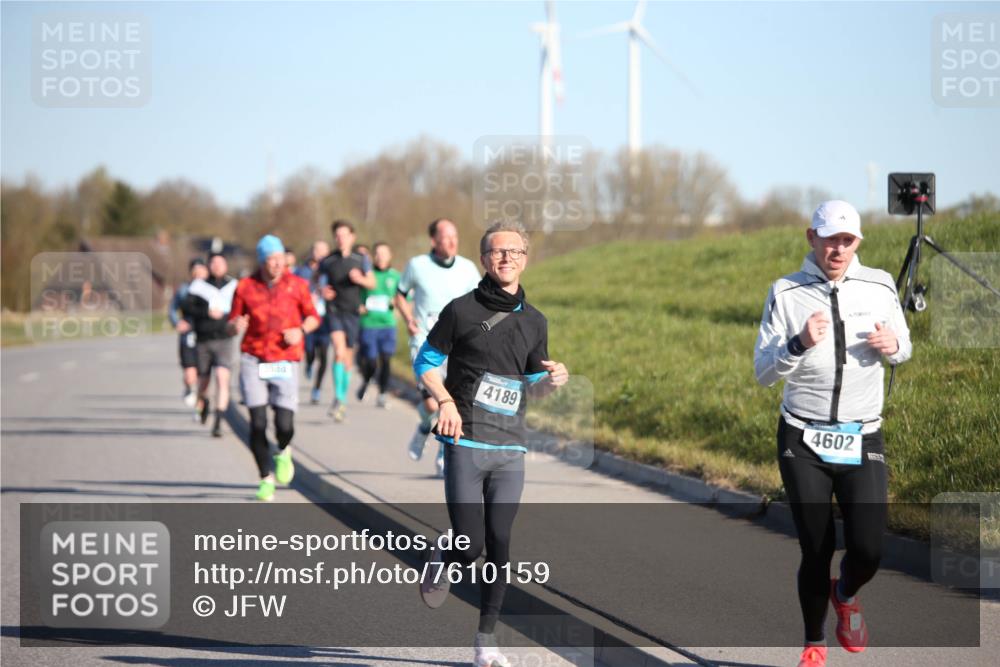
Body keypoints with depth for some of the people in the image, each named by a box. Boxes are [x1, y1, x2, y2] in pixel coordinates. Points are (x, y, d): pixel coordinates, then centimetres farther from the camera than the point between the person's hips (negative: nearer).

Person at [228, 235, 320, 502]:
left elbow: (313, 317, 12)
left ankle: (283, 452, 25)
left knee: (285, 426, -12)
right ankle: (266, 479, 11)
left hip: (285, 362, 0)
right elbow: (232, 324, 7)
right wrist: (236, 325, -17)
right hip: (253, 360, 0)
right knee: (258, 424, -7)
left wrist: (302, 330, -9)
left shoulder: (296, 285, 1)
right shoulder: (245, 287, 1)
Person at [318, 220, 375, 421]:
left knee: (348, 357, 9)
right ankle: (338, 399, -22)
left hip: (352, 312, 2)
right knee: (339, 352, -21)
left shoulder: (360, 260, 6)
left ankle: (343, 399, 24)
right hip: (334, 311, -2)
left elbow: (372, 283, 7)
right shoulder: (327, 262, 4)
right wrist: (323, 292, -6)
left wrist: (360, 279, -15)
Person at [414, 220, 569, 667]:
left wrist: (552, 379, -3)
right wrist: (446, 401, -10)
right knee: (470, 545, -8)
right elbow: (426, 362, 6)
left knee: (499, 545, 0)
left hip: (510, 449, 3)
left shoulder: (534, 321, 12)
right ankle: (441, 562, 28)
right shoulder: (462, 310, -1)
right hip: (466, 444, -3)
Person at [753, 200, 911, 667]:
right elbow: (763, 373, -6)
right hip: (803, 443, -1)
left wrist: (893, 346, -8)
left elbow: (903, 346, 16)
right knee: (815, 552, -1)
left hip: (862, 441, 1)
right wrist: (799, 344, -25)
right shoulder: (786, 293, -4)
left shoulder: (879, 287, 1)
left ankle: (846, 595, 24)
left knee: (867, 550, -12)